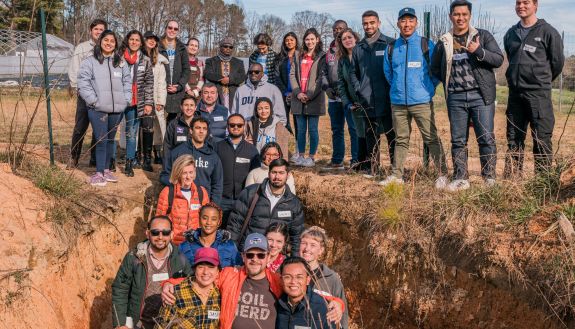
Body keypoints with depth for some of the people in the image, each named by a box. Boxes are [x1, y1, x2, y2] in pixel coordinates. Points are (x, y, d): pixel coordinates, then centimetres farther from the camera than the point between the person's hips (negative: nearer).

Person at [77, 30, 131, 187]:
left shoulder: (121, 63, 12)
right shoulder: (90, 61, -2)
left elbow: (127, 82, 16)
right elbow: (83, 83, -7)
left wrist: (126, 100, 4)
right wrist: (94, 100, -13)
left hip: (117, 109, 4)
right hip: (97, 109, -4)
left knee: (110, 139, 13)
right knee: (101, 140, -7)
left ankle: (106, 169, 25)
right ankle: (99, 173, 2)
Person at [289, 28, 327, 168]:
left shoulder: (322, 57, 1)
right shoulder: (299, 57, 15)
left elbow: (321, 78, -7)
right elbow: (292, 75, 8)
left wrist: (310, 95, -14)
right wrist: (297, 93, -7)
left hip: (314, 100, -4)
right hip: (299, 99, 4)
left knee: (312, 129, -1)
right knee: (301, 129, 9)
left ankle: (311, 157, 6)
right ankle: (300, 155, 16)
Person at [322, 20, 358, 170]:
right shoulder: (329, 51, 17)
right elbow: (324, 72, 21)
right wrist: (326, 87, 4)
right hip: (333, 97, 7)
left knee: (354, 129, -5)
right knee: (336, 130, 13)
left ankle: (356, 160, -1)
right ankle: (337, 161, 21)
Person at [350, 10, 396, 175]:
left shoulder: (390, 44, -1)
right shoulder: (358, 47, 11)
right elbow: (353, 72, 19)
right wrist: (358, 90, 7)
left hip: (387, 101, -4)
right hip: (367, 102, 4)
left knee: (392, 136, -1)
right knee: (371, 137, 11)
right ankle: (372, 168, 18)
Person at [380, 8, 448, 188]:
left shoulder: (427, 45, -2)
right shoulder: (391, 48, 8)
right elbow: (388, 72, 20)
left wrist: (428, 88, 4)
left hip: (422, 101, -3)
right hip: (398, 102, 3)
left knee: (431, 139, -4)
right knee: (401, 140, 11)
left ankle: (442, 174, 2)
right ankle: (396, 175, 17)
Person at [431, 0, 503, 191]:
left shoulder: (483, 36, 4)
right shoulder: (444, 42, 11)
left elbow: (499, 59, -4)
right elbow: (435, 68, 22)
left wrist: (479, 51, -19)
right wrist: (450, 81, 10)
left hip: (480, 96, -3)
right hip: (455, 98, 3)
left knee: (486, 138, -4)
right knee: (458, 140, 6)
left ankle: (490, 178, 4)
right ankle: (460, 179, 13)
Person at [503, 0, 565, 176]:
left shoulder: (548, 32, -4)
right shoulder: (511, 34, 12)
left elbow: (558, 61, 1)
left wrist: (543, 80, 11)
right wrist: (515, 79, 15)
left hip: (539, 93, -5)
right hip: (515, 93, 5)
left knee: (542, 138, -4)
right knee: (514, 139, 9)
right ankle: (512, 177, 16)